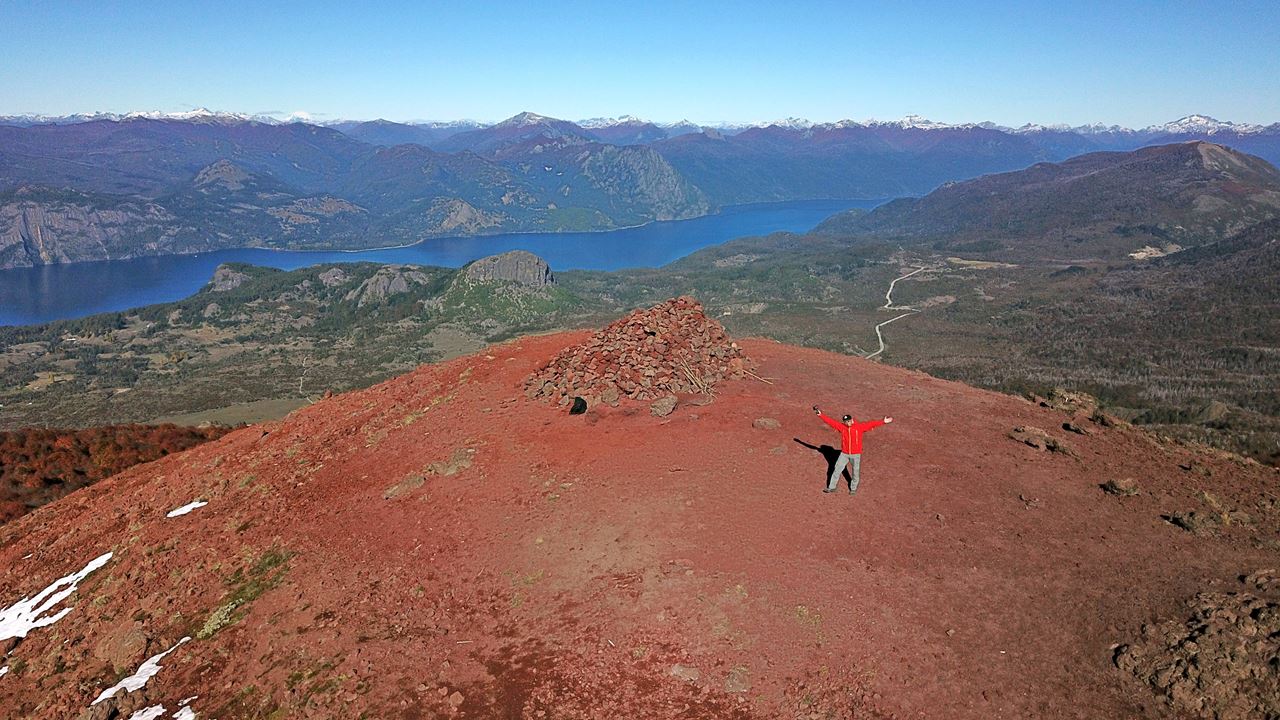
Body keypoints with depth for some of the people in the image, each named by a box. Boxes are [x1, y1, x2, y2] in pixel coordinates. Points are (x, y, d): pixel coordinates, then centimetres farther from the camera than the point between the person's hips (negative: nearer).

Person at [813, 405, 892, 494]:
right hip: (844, 454, 2)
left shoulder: (860, 427, -11)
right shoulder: (841, 426, -4)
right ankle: (831, 487, 17)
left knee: (855, 472, 8)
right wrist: (820, 415, -3)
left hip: (856, 454, -2)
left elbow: (871, 424, -15)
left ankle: (853, 488, 29)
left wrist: (883, 422, -21)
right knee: (837, 469, 6)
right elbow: (831, 421, -1)